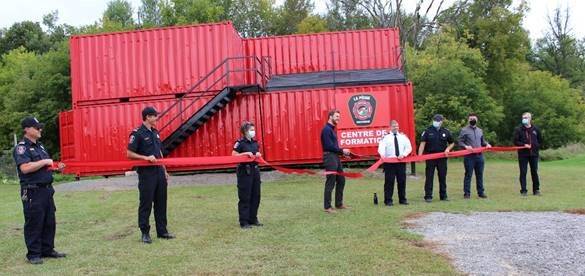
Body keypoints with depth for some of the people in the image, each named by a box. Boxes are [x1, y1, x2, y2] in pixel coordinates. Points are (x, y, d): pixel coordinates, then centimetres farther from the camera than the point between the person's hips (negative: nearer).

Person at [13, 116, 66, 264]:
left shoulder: (40, 146, 16)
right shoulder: (21, 148, -10)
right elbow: (25, 168, -24)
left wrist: (56, 167, 8)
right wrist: (44, 162, -17)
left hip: (46, 190, 8)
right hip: (32, 192, -8)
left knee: (49, 222, 13)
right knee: (34, 223, -1)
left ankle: (47, 249, 23)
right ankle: (33, 254, 9)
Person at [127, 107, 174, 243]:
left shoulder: (155, 132, 13)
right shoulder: (137, 133, -10)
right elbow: (129, 154, -12)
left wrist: (164, 170, 17)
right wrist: (146, 157, -20)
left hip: (159, 172, 7)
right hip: (146, 173, -7)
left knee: (161, 202, 10)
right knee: (146, 204, 1)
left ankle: (162, 231, 19)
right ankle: (145, 233, 10)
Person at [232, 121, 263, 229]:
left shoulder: (255, 142, 11)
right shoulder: (240, 143, -9)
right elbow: (233, 155, -13)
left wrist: (258, 154, -1)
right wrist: (245, 153, -21)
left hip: (255, 170, 7)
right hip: (244, 171, -7)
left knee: (256, 196, 11)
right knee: (245, 198, -3)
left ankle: (253, 219, 22)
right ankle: (244, 222, 4)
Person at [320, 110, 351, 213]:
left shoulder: (332, 129, 18)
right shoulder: (326, 129, -13)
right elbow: (329, 146, -20)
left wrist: (343, 152, 7)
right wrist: (342, 150, -12)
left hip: (335, 157, 10)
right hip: (329, 157, -10)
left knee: (341, 180, 14)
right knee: (330, 183, -6)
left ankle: (339, 204, 24)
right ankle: (327, 207, 1)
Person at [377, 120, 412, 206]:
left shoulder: (403, 137, 12)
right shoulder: (386, 137, 1)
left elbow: (409, 147, 6)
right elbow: (381, 148, -14)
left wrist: (403, 155, -12)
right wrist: (382, 155, -34)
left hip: (401, 161, 3)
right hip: (389, 162, -3)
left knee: (402, 181, 8)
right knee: (389, 181, -2)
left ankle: (402, 199, 19)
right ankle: (388, 200, 5)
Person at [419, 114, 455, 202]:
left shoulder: (446, 132, 7)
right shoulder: (428, 131, -2)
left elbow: (452, 143, 18)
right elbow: (422, 143, -9)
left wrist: (448, 149, -2)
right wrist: (419, 155, -20)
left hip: (442, 157, 3)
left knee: (443, 177, 9)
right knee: (429, 177, -1)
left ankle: (443, 195, 20)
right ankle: (428, 196, 4)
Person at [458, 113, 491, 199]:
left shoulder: (480, 130, 18)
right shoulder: (464, 130, 1)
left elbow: (482, 141, 22)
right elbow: (460, 142, -4)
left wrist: (487, 144, 2)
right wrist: (466, 146, -21)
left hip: (479, 155, 5)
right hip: (469, 156, -5)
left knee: (480, 175, 9)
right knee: (468, 174, -2)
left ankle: (481, 192, 17)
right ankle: (467, 193, 3)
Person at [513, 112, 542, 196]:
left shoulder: (535, 129, 8)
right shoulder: (518, 129, 0)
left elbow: (540, 140, 17)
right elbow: (515, 141, -3)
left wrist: (535, 146, 3)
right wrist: (524, 145, -15)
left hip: (534, 154, 2)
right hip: (523, 154, -2)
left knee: (534, 172, 8)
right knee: (523, 172, -1)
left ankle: (536, 190, 17)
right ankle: (523, 190, 4)